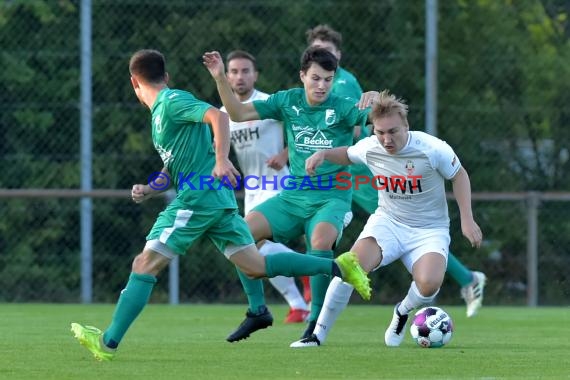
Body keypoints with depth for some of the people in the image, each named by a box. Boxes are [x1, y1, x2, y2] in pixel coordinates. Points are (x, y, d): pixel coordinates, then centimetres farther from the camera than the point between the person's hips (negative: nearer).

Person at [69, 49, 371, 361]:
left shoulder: (172, 102, -6)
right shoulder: (161, 111, 23)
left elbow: (218, 116, -21)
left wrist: (221, 160, -30)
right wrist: (149, 190, 12)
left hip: (198, 197, -10)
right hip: (217, 199, 10)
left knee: (145, 264, -7)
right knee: (256, 267, 6)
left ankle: (108, 342, -7)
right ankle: (338, 266, 4)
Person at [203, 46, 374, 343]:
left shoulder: (341, 108, -8)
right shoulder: (288, 102, 3)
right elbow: (238, 114, 5)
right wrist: (220, 79, -7)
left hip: (331, 197, -5)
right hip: (293, 196, 5)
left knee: (321, 239, -34)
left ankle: (317, 321, -19)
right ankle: (258, 311, 3)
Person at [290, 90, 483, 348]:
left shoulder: (432, 149, -19)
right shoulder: (369, 148, -9)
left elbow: (459, 175, -1)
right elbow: (348, 154, 16)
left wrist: (467, 219, -7)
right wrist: (323, 154, -5)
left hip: (429, 230, -2)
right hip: (387, 222, 2)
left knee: (429, 284, -30)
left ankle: (403, 311, 8)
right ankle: (318, 334, -13)